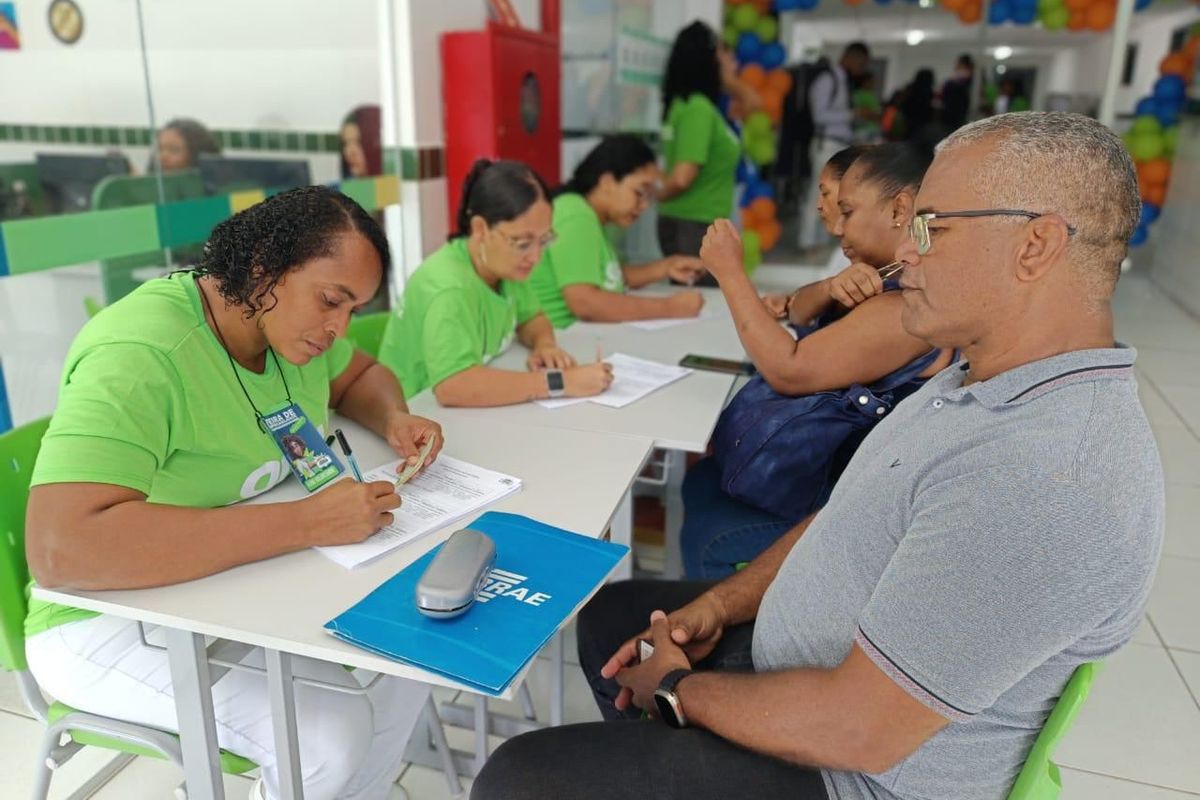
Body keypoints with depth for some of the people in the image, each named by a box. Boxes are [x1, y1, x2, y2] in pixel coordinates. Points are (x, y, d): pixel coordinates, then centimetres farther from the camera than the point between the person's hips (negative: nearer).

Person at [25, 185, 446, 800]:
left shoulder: (290, 322, -5)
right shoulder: (140, 356, -29)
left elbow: (361, 376, 15)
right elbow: (61, 548, -39)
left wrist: (394, 419, -10)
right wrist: (307, 522, -40)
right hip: (118, 615, -7)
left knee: (395, 679, -10)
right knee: (330, 732, -22)